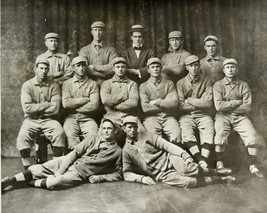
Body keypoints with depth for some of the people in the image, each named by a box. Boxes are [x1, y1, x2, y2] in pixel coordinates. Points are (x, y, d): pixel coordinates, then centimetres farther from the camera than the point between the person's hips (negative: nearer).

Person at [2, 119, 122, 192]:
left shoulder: (117, 151, 0)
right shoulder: (93, 139, 5)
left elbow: (118, 174, 5)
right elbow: (75, 153, -1)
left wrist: (100, 177, -11)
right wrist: (60, 171, -12)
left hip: (80, 174, -3)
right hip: (66, 163, 3)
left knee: (53, 183, -31)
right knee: (35, 170, -15)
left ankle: (29, 183, -9)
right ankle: (7, 182, -4)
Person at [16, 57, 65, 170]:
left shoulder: (54, 86, 1)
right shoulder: (27, 85, 2)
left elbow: (55, 109, -8)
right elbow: (27, 108, -11)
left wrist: (36, 108, -6)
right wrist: (47, 104, -9)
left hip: (48, 119, 0)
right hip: (31, 120, 0)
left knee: (59, 133, -28)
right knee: (23, 136, -28)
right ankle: (27, 168, -13)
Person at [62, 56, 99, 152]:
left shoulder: (93, 84, 9)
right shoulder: (67, 83, 12)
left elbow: (94, 105, -5)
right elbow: (66, 103, -5)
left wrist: (74, 107, -3)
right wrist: (85, 99, -4)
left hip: (87, 119, 0)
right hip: (71, 118, 0)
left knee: (93, 135, -29)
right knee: (70, 134, -30)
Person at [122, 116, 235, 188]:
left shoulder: (146, 135, 7)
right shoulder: (126, 151, 7)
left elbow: (166, 145, -1)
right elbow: (127, 174, 5)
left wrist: (183, 153, -15)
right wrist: (141, 178, -14)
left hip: (169, 159, 1)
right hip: (162, 175, -1)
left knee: (188, 170, -31)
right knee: (188, 182, -26)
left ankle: (215, 172, -5)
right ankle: (219, 179, -7)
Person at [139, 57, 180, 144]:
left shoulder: (169, 83, 14)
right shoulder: (143, 86, 10)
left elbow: (174, 103, -1)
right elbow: (145, 107, -4)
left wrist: (156, 102, -4)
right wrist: (166, 104, -1)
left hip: (168, 117, 1)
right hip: (151, 117, -1)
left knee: (176, 137, -24)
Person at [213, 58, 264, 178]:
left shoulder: (243, 86, 8)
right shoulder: (218, 85, 2)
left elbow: (247, 107, -4)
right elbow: (219, 106, -12)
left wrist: (227, 107, -7)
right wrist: (238, 102, -7)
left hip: (240, 117, 2)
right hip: (223, 117, -2)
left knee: (254, 138, -18)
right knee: (220, 137, -29)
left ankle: (253, 166, 2)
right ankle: (219, 164, -6)